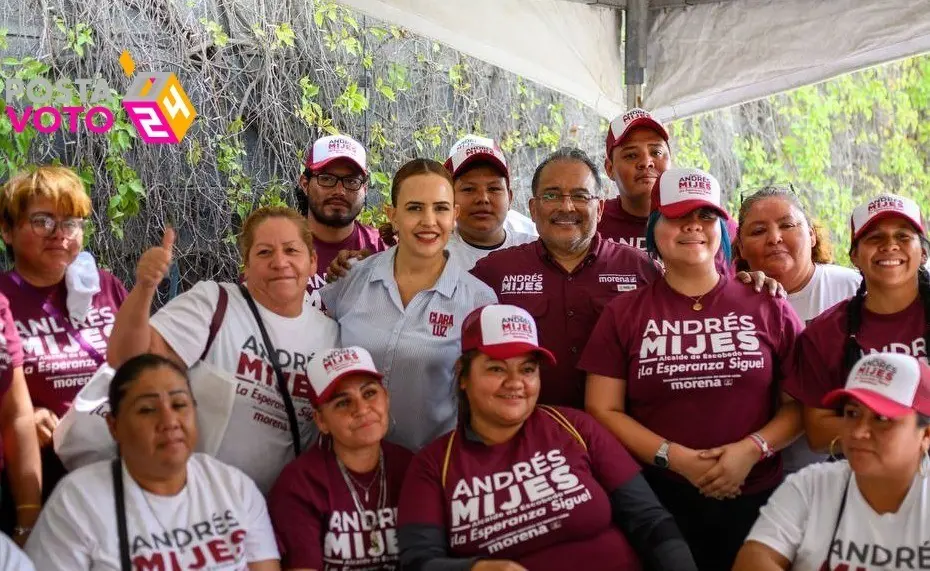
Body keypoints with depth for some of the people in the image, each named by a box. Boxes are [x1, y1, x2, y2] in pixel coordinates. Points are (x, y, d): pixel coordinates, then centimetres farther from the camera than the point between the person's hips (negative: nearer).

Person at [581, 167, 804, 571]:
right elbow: (603, 410, 0)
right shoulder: (623, 314, 5)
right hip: (657, 499, 0)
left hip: (754, 499, 1)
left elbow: (802, 402, 3)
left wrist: (753, 448, -13)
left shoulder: (767, 308, 5)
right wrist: (675, 457, -11)